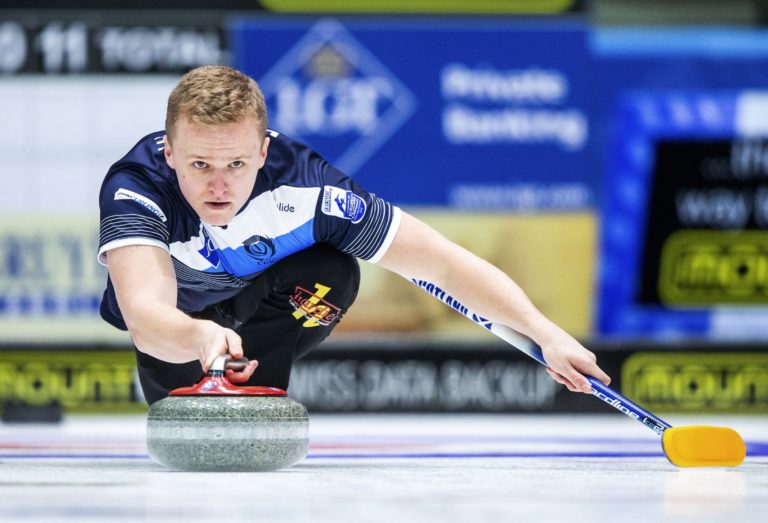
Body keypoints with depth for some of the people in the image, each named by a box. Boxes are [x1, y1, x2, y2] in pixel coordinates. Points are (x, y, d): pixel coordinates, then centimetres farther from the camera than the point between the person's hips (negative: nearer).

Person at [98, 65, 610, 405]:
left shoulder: (303, 184, -36)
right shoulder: (136, 187, -40)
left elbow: (444, 263, -32)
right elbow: (144, 316, -56)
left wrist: (546, 334, -40)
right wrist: (199, 338, -79)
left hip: (267, 292, 0)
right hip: (176, 318, 0)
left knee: (332, 274, -29)